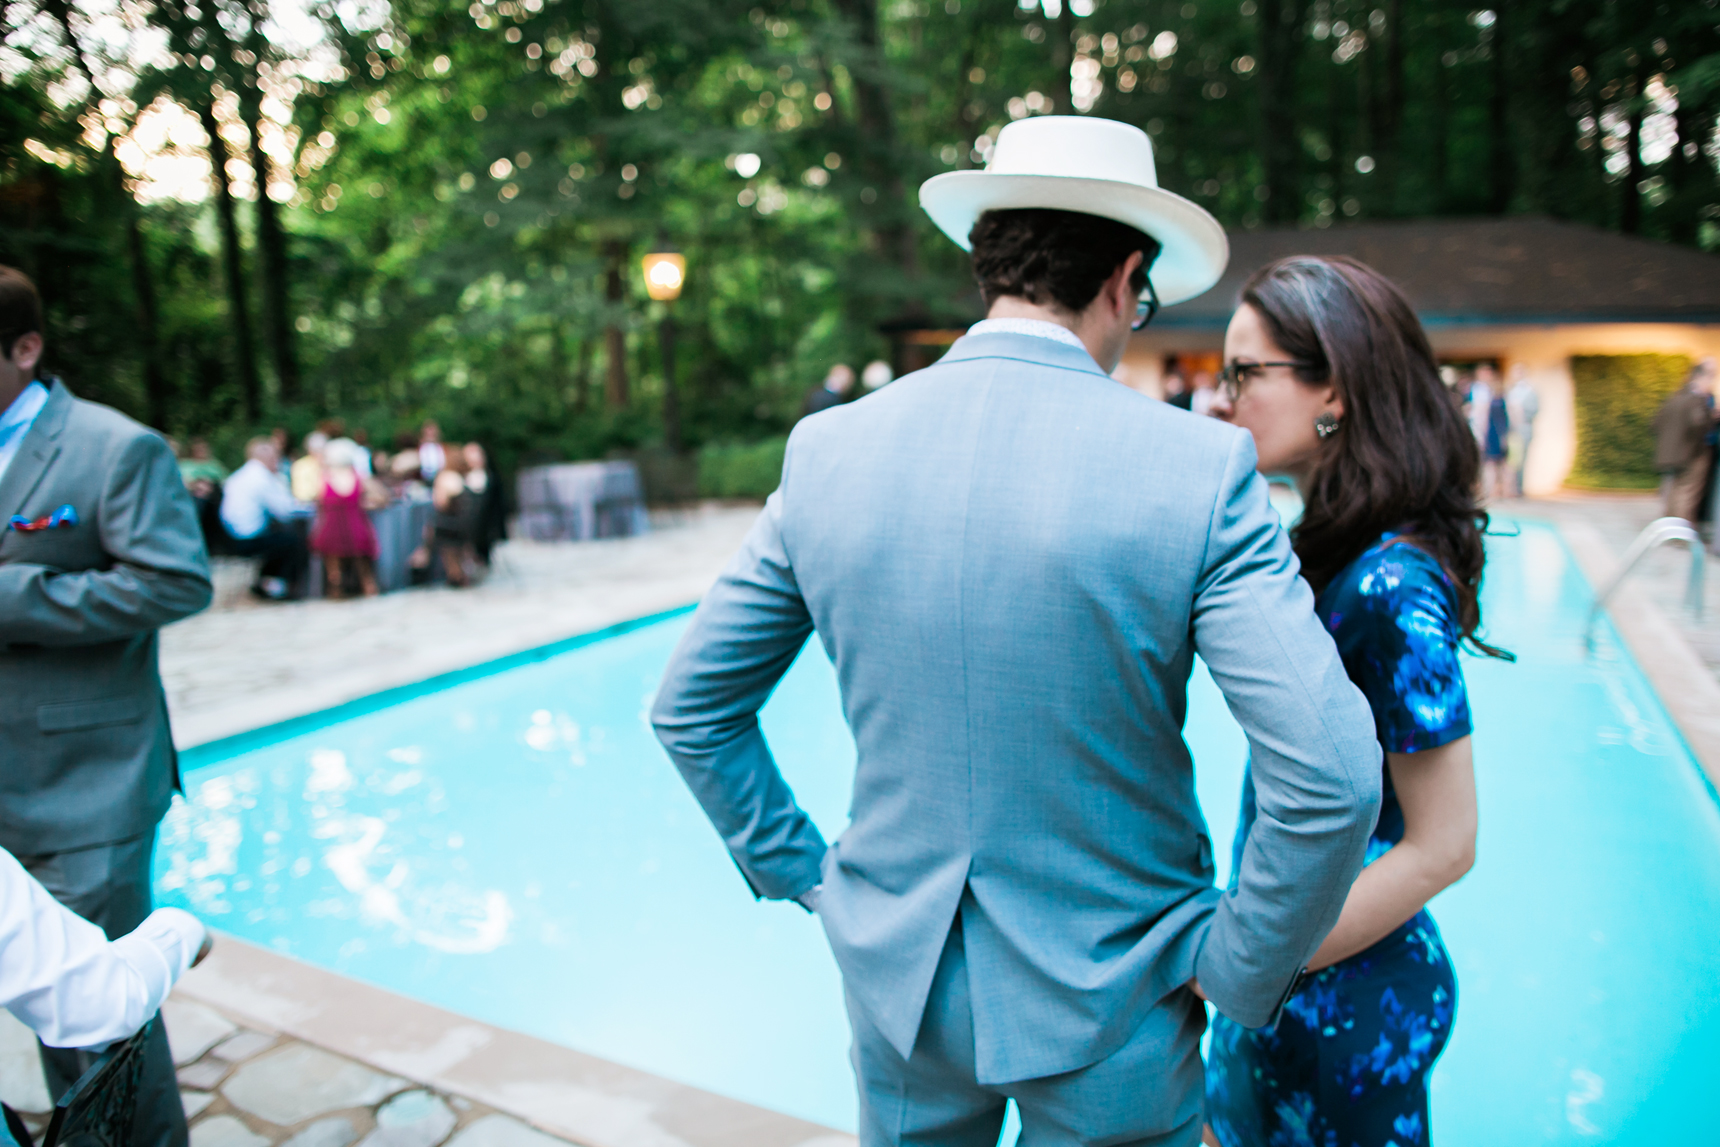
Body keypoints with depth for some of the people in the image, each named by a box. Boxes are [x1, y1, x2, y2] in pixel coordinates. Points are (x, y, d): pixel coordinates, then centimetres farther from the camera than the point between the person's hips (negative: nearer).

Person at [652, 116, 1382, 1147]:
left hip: (895, 981, 3)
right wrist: (1236, 974, -6)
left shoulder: (828, 450, -9)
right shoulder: (1200, 468, -18)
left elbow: (690, 709, -1)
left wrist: (802, 875, 7)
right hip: (1104, 1003, -2)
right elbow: (1330, 778, -22)